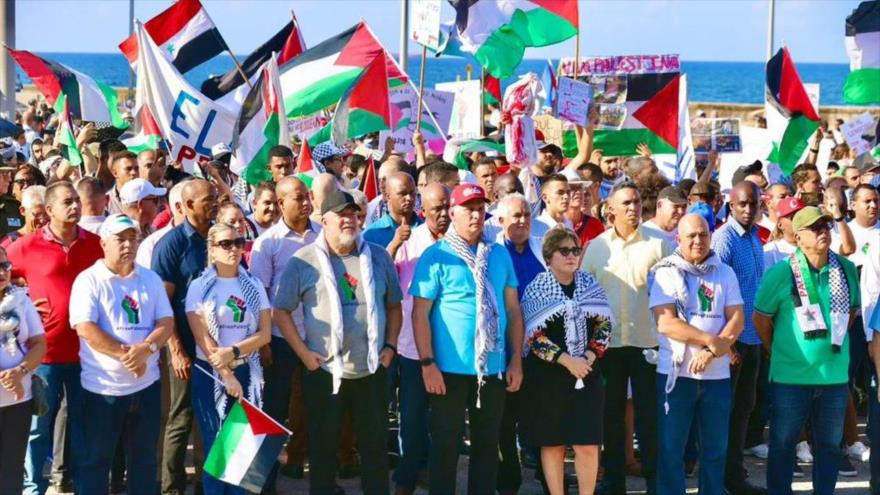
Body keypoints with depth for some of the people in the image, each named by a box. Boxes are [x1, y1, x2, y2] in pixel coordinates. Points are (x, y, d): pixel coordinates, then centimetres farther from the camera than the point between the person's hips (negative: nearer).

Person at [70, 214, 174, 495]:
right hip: (102, 386, -4)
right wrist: (126, 354, -18)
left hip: (146, 384, 4)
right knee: (95, 459, 5)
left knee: (144, 457, 14)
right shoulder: (88, 280, -6)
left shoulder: (151, 279, 7)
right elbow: (85, 328, -16)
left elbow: (166, 322, 1)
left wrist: (146, 348, -18)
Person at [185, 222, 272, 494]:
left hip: (248, 372, 3)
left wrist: (233, 352, -15)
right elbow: (201, 337, -8)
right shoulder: (199, 286, -2)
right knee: (215, 443, 0)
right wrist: (227, 376, -12)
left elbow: (265, 333, 0)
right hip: (210, 374, -2)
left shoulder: (254, 286, 7)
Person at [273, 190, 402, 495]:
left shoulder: (378, 257, 5)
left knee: (375, 446, 11)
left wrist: (390, 346, 3)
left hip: (372, 370, 2)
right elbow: (280, 311, -2)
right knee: (323, 448, 9)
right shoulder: (303, 261, -5)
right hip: (324, 372, -2)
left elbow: (394, 305, 14)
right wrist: (304, 353, -8)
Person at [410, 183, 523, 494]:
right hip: (450, 369, -4)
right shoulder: (436, 256, -6)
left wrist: (516, 360, 5)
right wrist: (427, 363, -14)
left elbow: (513, 309, 10)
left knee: (487, 444, 12)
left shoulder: (499, 255, 8)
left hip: (494, 368, 4)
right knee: (446, 444, 4)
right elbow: (420, 313, -8)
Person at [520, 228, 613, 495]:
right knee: (553, 443, 5)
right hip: (548, 375, -3)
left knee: (588, 444, -1)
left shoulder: (590, 284, 6)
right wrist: (567, 360, -15)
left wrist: (589, 358, -8)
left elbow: (604, 326, 7)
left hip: (587, 373, 3)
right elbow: (534, 336, -10)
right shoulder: (536, 289, -4)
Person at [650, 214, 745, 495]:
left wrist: (711, 353, -13)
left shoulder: (725, 273, 9)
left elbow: (736, 320, 1)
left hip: (717, 373, 3)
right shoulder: (667, 272, 0)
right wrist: (710, 340, -14)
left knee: (716, 447, 8)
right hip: (676, 372, -3)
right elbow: (665, 323, -10)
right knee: (671, 447, 1)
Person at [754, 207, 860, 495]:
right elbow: (760, 318, 0)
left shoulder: (846, 270, 1)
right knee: (783, 444, 6)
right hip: (790, 375, -3)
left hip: (834, 374, 4)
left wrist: (835, 340, 13)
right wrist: (778, 351, 5)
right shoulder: (781, 273, -10)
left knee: (830, 445, 12)